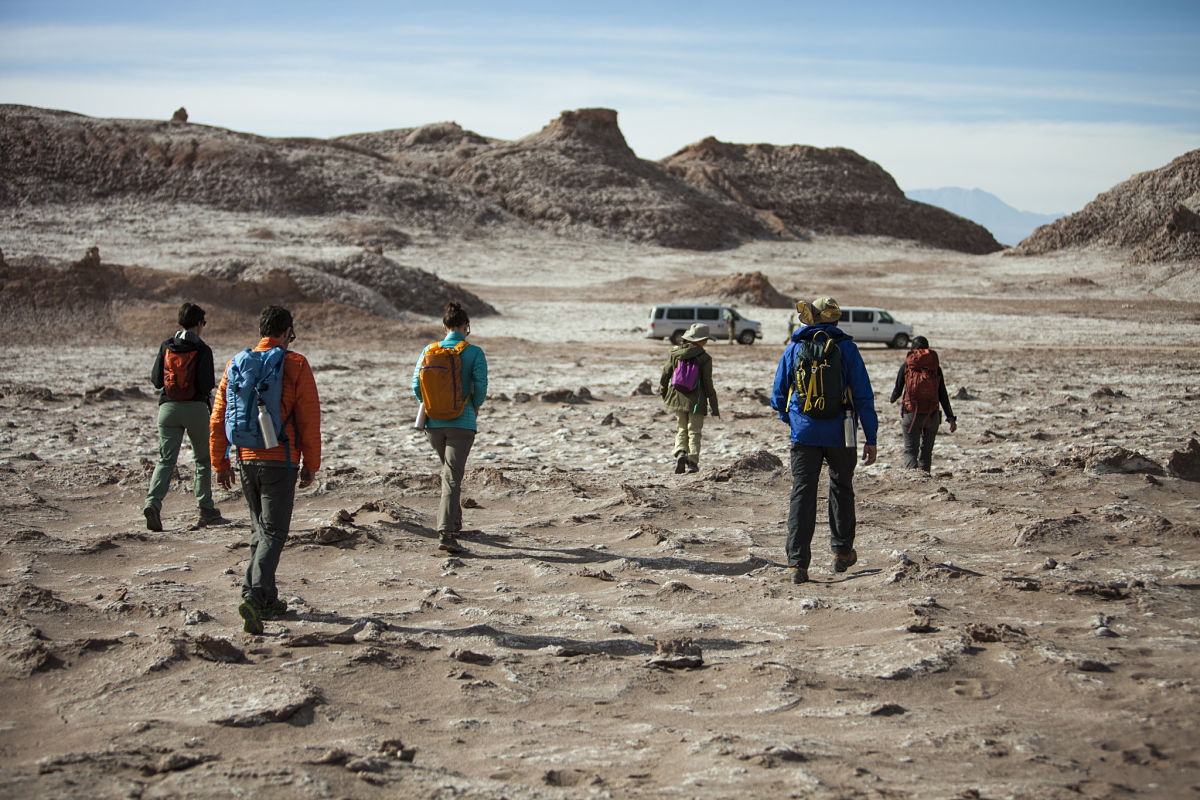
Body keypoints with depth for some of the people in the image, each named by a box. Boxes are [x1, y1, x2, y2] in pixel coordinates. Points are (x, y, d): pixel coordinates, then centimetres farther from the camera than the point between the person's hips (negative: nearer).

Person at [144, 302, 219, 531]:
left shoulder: (165, 347, 4)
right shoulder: (202, 350, -7)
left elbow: (155, 380, 4)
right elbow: (206, 384, -14)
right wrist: (211, 383, 9)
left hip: (168, 408, 3)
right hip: (196, 408, -2)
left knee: (166, 460, 1)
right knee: (203, 458, 14)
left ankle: (152, 501, -21)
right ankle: (206, 508, 17)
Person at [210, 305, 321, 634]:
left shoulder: (236, 364, 7)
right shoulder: (295, 365, -5)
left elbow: (218, 418, 8)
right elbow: (309, 419, -6)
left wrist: (221, 464, 15)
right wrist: (311, 465, 2)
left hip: (246, 460, 5)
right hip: (280, 460, -5)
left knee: (260, 529, 18)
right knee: (274, 532, -4)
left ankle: (268, 601, 20)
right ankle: (254, 596, -21)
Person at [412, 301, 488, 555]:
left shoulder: (429, 350, 2)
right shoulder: (474, 352, -6)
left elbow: (416, 385, -1)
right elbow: (481, 384, -14)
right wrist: (476, 406, 5)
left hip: (433, 423, 4)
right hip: (461, 423, -4)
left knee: (449, 471, 24)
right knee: (453, 478, -6)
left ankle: (454, 523, 32)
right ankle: (445, 533, -18)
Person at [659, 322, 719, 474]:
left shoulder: (675, 353, 0)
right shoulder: (704, 358, -10)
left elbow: (665, 374, 6)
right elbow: (708, 383, -9)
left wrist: (662, 392, 24)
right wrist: (714, 406, -1)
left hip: (677, 398, 3)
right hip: (696, 401, -3)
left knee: (681, 430, 16)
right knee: (694, 432, 7)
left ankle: (680, 453, -7)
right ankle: (692, 462, -1)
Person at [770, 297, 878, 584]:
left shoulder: (793, 348, 2)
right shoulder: (846, 348, -2)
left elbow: (778, 396, 8)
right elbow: (863, 395, -5)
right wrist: (870, 439, 0)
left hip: (804, 433, 0)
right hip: (839, 434, 0)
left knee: (802, 494, 0)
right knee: (841, 489, 19)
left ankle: (797, 563, -8)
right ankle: (842, 552, 29)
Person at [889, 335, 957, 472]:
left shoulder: (905, 366, 0)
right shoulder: (936, 367, 4)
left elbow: (897, 390, 6)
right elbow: (943, 395, 2)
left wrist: (893, 399, 29)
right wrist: (951, 417, 5)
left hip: (911, 413, -2)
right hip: (932, 414, 2)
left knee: (910, 450, -2)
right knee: (926, 450, 16)